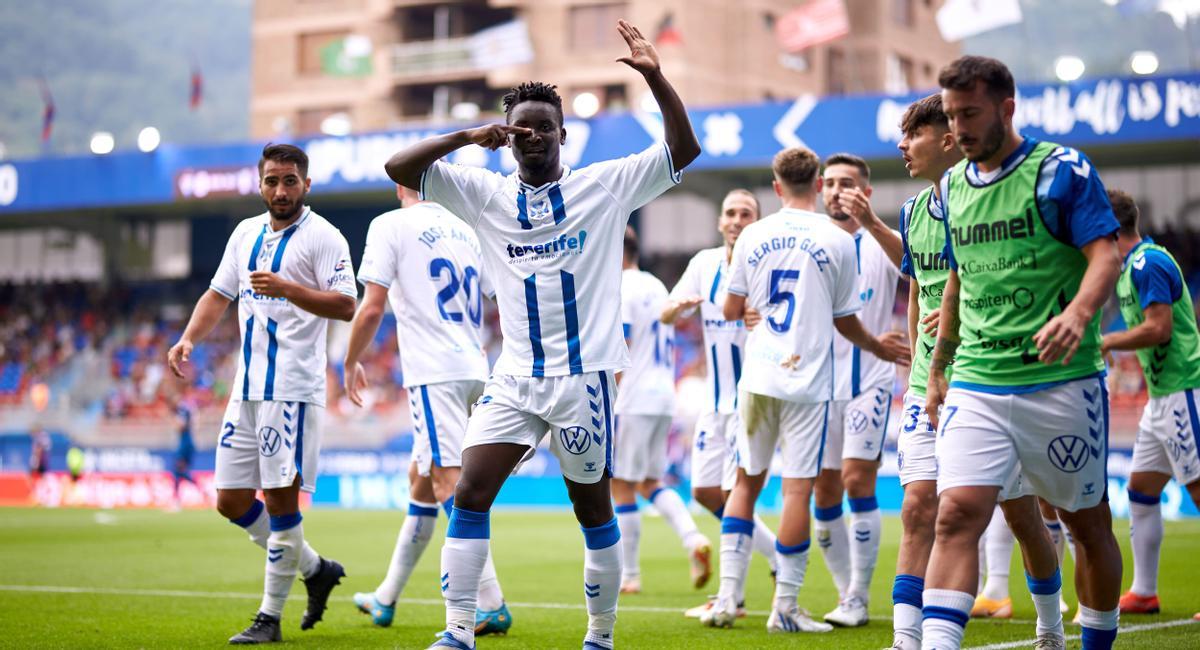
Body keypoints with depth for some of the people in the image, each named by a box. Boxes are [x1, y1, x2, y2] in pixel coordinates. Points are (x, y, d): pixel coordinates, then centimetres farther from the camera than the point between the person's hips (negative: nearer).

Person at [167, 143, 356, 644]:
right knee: (231, 501, 8)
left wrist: (287, 288, -26)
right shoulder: (246, 232, 16)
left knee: (280, 496, -7)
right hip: (247, 389, 8)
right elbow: (219, 294, 23)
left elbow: (345, 305, -15)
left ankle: (270, 617, 2)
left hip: (293, 388, -8)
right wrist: (189, 339, 7)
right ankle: (315, 569, 24)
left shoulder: (322, 237, -6)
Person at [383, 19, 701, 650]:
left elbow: (683, 149, -4)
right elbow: (400, 167, -1)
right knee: (469, 494, -11)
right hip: (514, 378, 2)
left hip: (585, 376, -2)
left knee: (594, 508, 8)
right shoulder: (485, 194, 5)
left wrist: (655, 76, -15)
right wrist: (468, 137, -11)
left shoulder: (604, 185, 1)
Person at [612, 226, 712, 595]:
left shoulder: (621, 290, -10)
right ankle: (693, 539, -7)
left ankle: (628, 576, 3)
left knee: (621, 486, 0)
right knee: (650, 483, 14)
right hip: (664, 397, 9)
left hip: (635, 399, -9)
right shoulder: (657, 287, 17)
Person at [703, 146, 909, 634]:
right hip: (807, 380, -2)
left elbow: (731, 310, 6)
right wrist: (877, 347, 23)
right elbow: (844, 320, 4)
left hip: (757, 378, 3)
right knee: (797, 488, 1)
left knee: (746, 481, 13)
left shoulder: (753, 236, 3)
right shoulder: (838, 242, -3)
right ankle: (785, 607, 3)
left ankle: (728, 595, 7)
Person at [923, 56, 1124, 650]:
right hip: (975, 387, 4)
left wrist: (1078, 313, -32)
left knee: (1087, 522, 9)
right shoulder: (952, 186, 13)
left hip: (1061, 381, -3)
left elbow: (1105, 254, -12)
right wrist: (936, 372, 24)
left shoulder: (1062, 170, -4)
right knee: (956, 514, -14)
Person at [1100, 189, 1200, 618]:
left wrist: (1105, 341, -13)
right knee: (1141, 489, 12)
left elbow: (1159, 328, -22)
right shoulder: (1130, 266, 15)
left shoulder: (1148, 264, -15)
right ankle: (1144, 593, 17)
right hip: (1162, 394, 11)